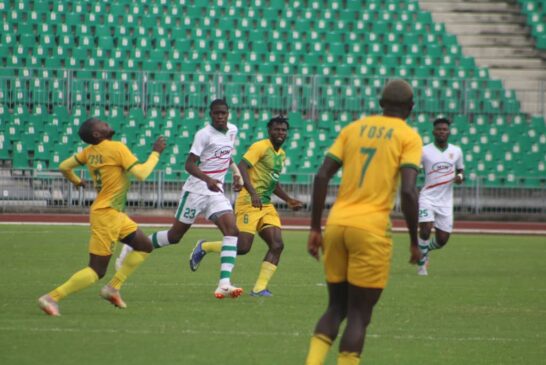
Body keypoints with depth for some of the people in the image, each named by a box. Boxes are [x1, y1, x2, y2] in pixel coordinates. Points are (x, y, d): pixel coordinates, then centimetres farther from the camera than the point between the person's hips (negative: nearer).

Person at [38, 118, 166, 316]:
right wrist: (155, 153, -8)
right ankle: (52, 298, -7)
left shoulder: (90, 151, 6)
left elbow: (64, 166, 14)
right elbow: (141, 173, -21)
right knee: (96, 271, -7)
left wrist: (76, 181, 33)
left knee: (145, 246, 16)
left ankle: (113, 287, 14)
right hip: (106, 215, -9)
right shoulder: (117, 148, -17)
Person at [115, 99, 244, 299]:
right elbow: (189, 164, -22)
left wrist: (236, 171, 15)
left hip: (215, 192, 6)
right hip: (195, 190, -6)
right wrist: (208, 179, -37)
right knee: (175, 234, 4)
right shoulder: (204, 134, -16)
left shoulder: (232, 130, 7)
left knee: (232, 230, -15)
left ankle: (224, 283, -22)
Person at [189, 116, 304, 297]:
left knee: (277, 245, -9)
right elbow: (242, 167, -22)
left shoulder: (281, 155, 18)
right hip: (249, 203, -8)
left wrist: (288, 200, 25)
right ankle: (204, 247, 13)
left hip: (266, 205, 8)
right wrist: (253, 193, -32)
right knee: (242, 247, -12)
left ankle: (259, 288, -7)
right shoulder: (261, 147, -9)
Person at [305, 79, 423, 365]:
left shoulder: (354, 128, 14)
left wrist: (315, 228, 11)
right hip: (371, 229, -4)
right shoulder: (409, 137, 2)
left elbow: (322, 176, 7)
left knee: (336, 308, 16)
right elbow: (408, 191, -10)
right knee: (359, 315, 2)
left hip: (336, 224, 4)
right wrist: (414, 242, -1)